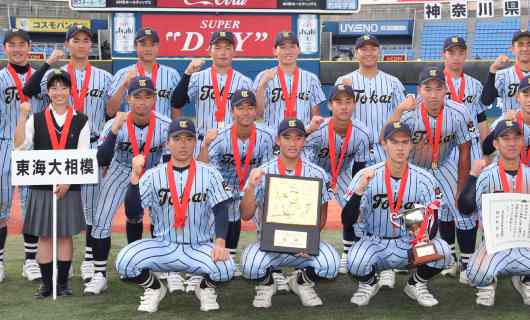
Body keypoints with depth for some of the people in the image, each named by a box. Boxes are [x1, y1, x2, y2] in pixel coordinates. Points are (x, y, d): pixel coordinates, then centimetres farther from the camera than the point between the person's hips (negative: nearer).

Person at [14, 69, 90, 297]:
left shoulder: (81, 121, 3)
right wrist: (23, 116, -13)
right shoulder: (35, 120, 6)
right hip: (41, 185, 1)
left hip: (69, 186, -1)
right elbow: (20, 146, -8)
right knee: (44, 236, 5)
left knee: (65, 234, 5)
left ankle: (62, 283, 15)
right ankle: (46, 283, 15)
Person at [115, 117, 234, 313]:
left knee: (225, 268, -30)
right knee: (124, 262, -24)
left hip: (200, 247, -1)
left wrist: (220, 242, -21)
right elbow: (132, 212, -9)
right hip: (163, 246, 1)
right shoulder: (153, 176, -1)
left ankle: (206, 288, 9)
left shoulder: (209, 174, -1)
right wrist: (135, 176, -21)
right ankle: (154, 288, 11)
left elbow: (221, 210, -6)